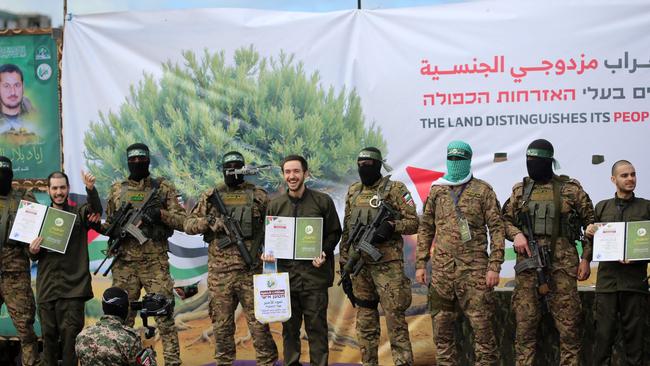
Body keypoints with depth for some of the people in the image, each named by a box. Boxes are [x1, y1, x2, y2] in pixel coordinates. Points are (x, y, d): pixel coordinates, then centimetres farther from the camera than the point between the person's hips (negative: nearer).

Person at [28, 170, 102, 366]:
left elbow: (96, 210, -19)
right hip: (47, 287, 3)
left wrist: (91, 189, -36)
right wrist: (33, 252, -9)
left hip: (73, 287, -3)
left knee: (70, 335, -7)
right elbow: (35, 257, 15)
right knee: (49, 336, 7)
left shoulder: (79, 213, 5)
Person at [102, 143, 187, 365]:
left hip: (156, 263, -2)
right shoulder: (117, 190, 12)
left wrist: (160, 214, -16)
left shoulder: (163, 188, 5)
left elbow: (182, 221, 0)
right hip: (125, 263, 2)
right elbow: (110, 224, 19)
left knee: (164, 314, -4)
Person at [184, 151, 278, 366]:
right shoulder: (211, 197, 9)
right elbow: (189, 225, 8)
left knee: (259, 322, 0)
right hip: (219, 274, 2)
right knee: (222, 325, 9)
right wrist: (210, 222, -10)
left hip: (251, 271, -2)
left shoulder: (258, 195, 5)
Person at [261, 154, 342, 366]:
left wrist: (324, 253, -12)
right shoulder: (275, 205, 9)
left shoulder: (323, 201, 2)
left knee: (316, 326, 0)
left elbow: (334, 233, 4)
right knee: (289, 327, 9)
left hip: (314, 273, -2)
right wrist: (268, 253, -5)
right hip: (285, 274, 3)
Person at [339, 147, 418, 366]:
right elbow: (346, 229, 16)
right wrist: (344, 259, 13)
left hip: (388, 264, -6)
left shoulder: (395, 189, -5)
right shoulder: (353, 191, 12)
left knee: (395, 318, -5)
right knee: (365, 318, 11)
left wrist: (391, 226, -23)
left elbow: (413, 223, -6)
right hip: (359, 264, 6)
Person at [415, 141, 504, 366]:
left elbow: (496, 229, -2)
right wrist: (420, 264, 8)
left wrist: (494, 266, -9)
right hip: (441, 270, 4)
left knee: (482, 326, -4)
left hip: (474, 269, -4)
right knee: (442, 328, 8)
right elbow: (425, 229, 15)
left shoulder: (483, 190, 2)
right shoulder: (436, 191, 12)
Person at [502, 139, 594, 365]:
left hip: (562, 264, -2)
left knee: (568, 322, -1)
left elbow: (590, 224, 6)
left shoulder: (570, 189, 2)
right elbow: (505, 219, 18)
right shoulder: (520, 190, 11)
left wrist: (586, 258, 1)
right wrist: (516, 234, -4)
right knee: (525, 322, 3)